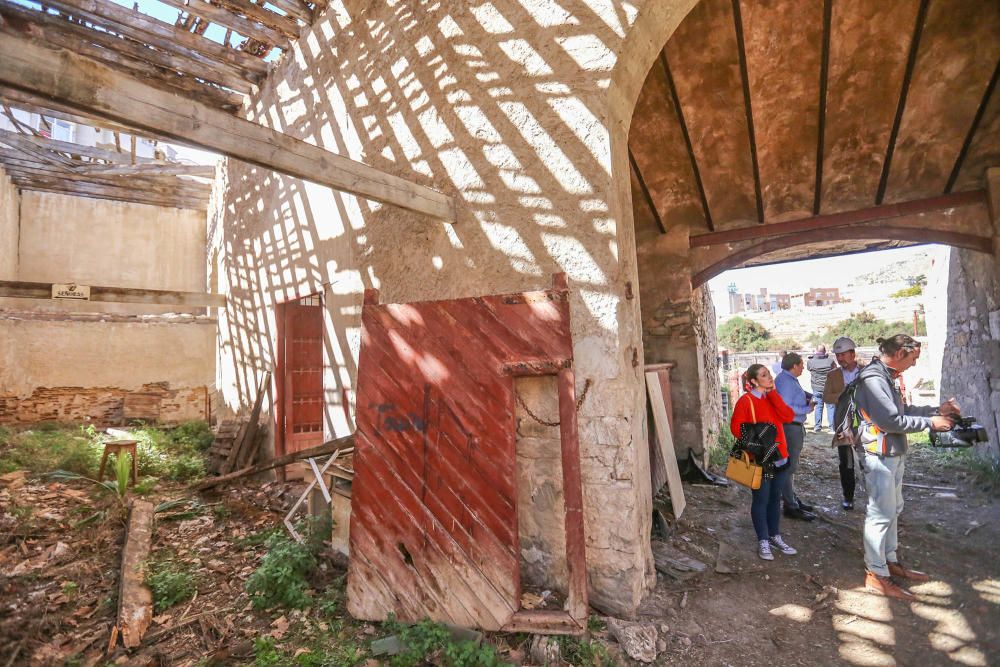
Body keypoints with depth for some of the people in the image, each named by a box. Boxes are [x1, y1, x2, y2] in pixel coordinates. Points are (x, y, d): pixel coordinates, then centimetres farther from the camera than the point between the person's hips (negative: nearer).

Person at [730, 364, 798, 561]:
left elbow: (788, 417, -7)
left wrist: (773, 393, -10)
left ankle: (775, 536, 31)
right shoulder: (745, 401, -12)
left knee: (775, 498, 16)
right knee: (761, 500, 4)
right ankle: (763, 541, 16)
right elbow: (736, 427, -14)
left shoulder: (773, 397, 9)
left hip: (779, 456, 6)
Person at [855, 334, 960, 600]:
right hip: (880, 455, -10)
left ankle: (891, 562, 34)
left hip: (894, 454, 11)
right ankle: (876, 575, 7)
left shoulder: (886, 376, 12)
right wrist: (930, 423, -12)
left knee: (893, 509, 20)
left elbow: (902, 410, 17)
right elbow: (892, 420, -21)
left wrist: (937, 410, 12)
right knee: (881, 513, -3)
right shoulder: (873, 379, -20)